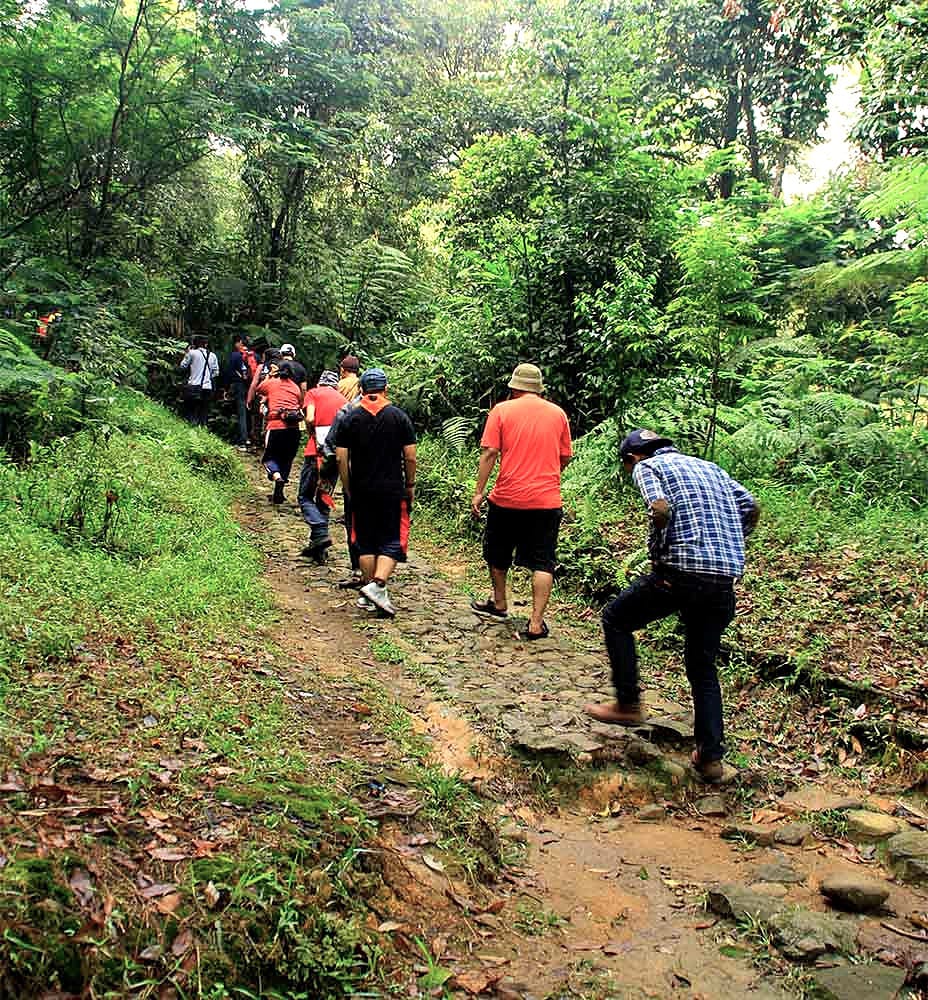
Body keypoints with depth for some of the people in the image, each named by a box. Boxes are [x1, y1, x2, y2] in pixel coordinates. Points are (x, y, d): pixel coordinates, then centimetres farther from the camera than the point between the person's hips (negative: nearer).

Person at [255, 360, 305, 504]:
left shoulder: (271, 383, 9)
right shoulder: (296, 387, 15)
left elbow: (258, 390, 28)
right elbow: (301, 405, 12)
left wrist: (269, 375, 34)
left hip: (276, 427, -2)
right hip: (294, 428, 2)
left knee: (269, 457, 11)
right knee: (286, 459, 14)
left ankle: (276, 475, -21)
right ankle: (278, 493, 15)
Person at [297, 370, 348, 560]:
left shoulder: (313, 393, 9)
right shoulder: (343, 399, 20)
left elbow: (310, 419, -8)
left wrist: (311, 435, 9)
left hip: (317, 451, -4)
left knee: (305, 497, 4)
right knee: (324, 498, 14)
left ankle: (321, 534, -16)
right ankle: (316, 544, 15)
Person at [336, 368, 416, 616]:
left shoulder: (350, 419, 1)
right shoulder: (399, 417, -2)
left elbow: (341, 459, -1)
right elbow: (410, 457, -4)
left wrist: (347, 489, 9)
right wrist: (410, 485, 9)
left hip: (361, 491, 2)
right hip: (393, 491, -2)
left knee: (366, 542, 12)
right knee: (393, 541, 3)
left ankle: (367, 593, 17)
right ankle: (378, 585, -14)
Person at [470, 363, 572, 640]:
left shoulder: (502, 410, -2)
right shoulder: (558, 413, 5)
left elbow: (489, 453, -8)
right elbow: (565, 458, 9)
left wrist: (479, 491, -3)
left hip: (507, 497, -1)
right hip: (546, 501, 1)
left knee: (498, 555, 21)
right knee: (542, 563, 5)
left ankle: (499, 605, 36)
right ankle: (536, 624, 0)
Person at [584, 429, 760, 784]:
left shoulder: (646, 466, 5)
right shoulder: (709, 466, 24)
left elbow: (661, 508, -16)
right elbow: (752, 508, 18)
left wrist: (659, 555, -3)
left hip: (680, 573, -6)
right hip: (724, 580, 6)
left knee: (615, 619, 17)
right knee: (703, 668, 18)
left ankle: (628, 704, 17)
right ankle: (711, 756, 14)